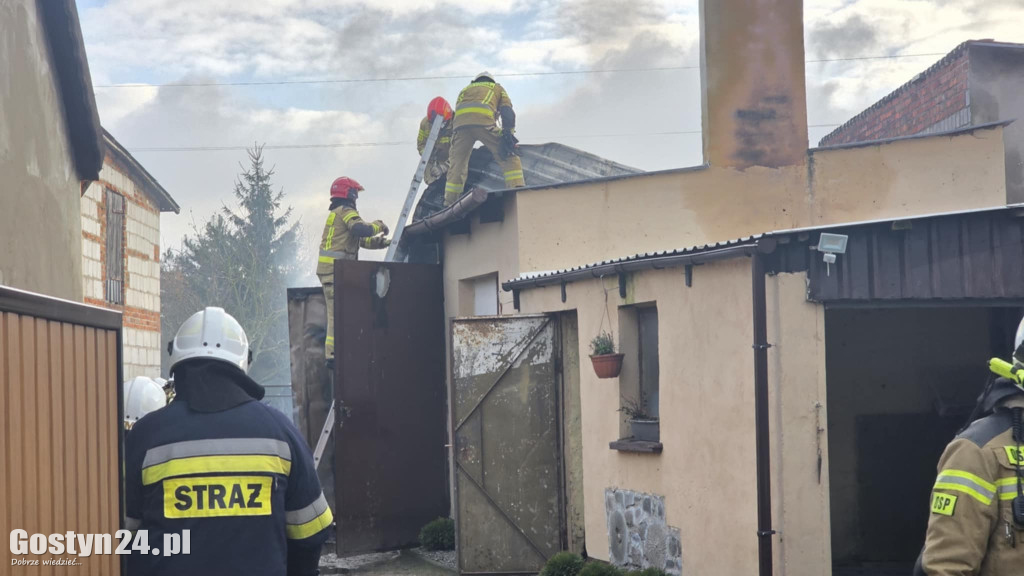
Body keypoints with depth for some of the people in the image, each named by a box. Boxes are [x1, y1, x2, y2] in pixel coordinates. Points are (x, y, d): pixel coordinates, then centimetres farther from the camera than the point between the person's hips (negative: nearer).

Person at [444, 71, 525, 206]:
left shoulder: (465, 90, 42)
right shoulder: (497, 88, 35)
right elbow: (507, 111, 16)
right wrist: (508, 132, 2)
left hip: (460, 123, 3)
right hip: (484, 121, -3)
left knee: (457, 165, 13)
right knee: (509, 156, 2)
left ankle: (449, 203, 10)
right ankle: (518, 190, -15)